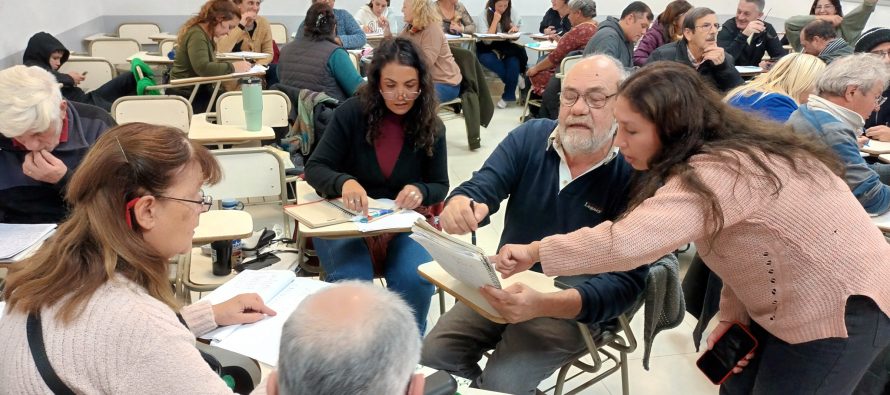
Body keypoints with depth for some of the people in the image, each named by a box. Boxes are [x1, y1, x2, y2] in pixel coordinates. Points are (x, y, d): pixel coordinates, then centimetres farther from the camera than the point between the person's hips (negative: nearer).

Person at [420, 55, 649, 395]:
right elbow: (479, 189, -11)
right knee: (432, 355, -9)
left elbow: (626, 281, -24)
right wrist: (460, 205, -39)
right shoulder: (530, 137, -3)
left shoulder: (635, 175, -18)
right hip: (504, 284, 5)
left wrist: (543, 304, -41)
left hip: (574, 306, -4)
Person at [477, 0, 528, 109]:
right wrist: (495, 20, -22)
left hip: (504, 49, 3)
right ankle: (517, 79, -11)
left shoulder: (509, 14, 4)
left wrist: (515, 28, -9)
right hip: (486, 50, -3)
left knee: (514, 62, -29)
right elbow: (487, 40, -16)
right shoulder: (484, 15, -9)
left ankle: (508, 96, -16)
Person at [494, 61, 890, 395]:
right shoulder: (728, 154, -1)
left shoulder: (721, 172, -34)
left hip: (842, 306, -9)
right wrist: (733, 315, -1)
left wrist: (537, 251, -31)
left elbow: (626, 241, -43)